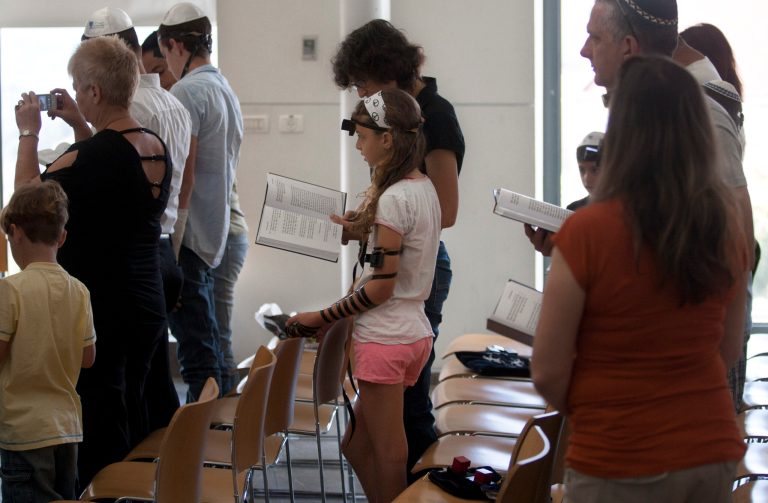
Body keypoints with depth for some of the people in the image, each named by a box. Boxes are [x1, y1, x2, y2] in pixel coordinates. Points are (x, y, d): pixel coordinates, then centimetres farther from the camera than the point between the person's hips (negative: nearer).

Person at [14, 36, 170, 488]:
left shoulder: (90, 155, -21)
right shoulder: (157, 147, 4)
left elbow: (28, 194, -8)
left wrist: (28, 133, 2)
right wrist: (79, 124, 23)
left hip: (97, 310, -8)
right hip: (148, 305, 8)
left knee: (101, 437, -1)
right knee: (130, 415, 19)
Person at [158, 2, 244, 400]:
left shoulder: (187, 92, -13)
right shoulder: (227, 92, 15)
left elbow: (181, 173, -18)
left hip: (186, 235, -9)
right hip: (216, 234, 9)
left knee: (196, 349, -7)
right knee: (211, 346, 16)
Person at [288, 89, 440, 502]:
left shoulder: (393, 199, -18)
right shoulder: (424, 189, 9)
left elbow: (380, 287, -18)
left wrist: (321, 317, -12)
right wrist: (365, 231, 14)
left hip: (385, 340, -9)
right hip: (415, 332, 9)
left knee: (387, 455, 0)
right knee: (356, 445, 16)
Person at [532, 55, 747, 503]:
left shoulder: (588, 233, -18)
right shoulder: (728, 227, -3)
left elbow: (548, 373, -11)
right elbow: (728, 353, 10)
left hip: (621, 465, -4)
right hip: (715, 452, 4)